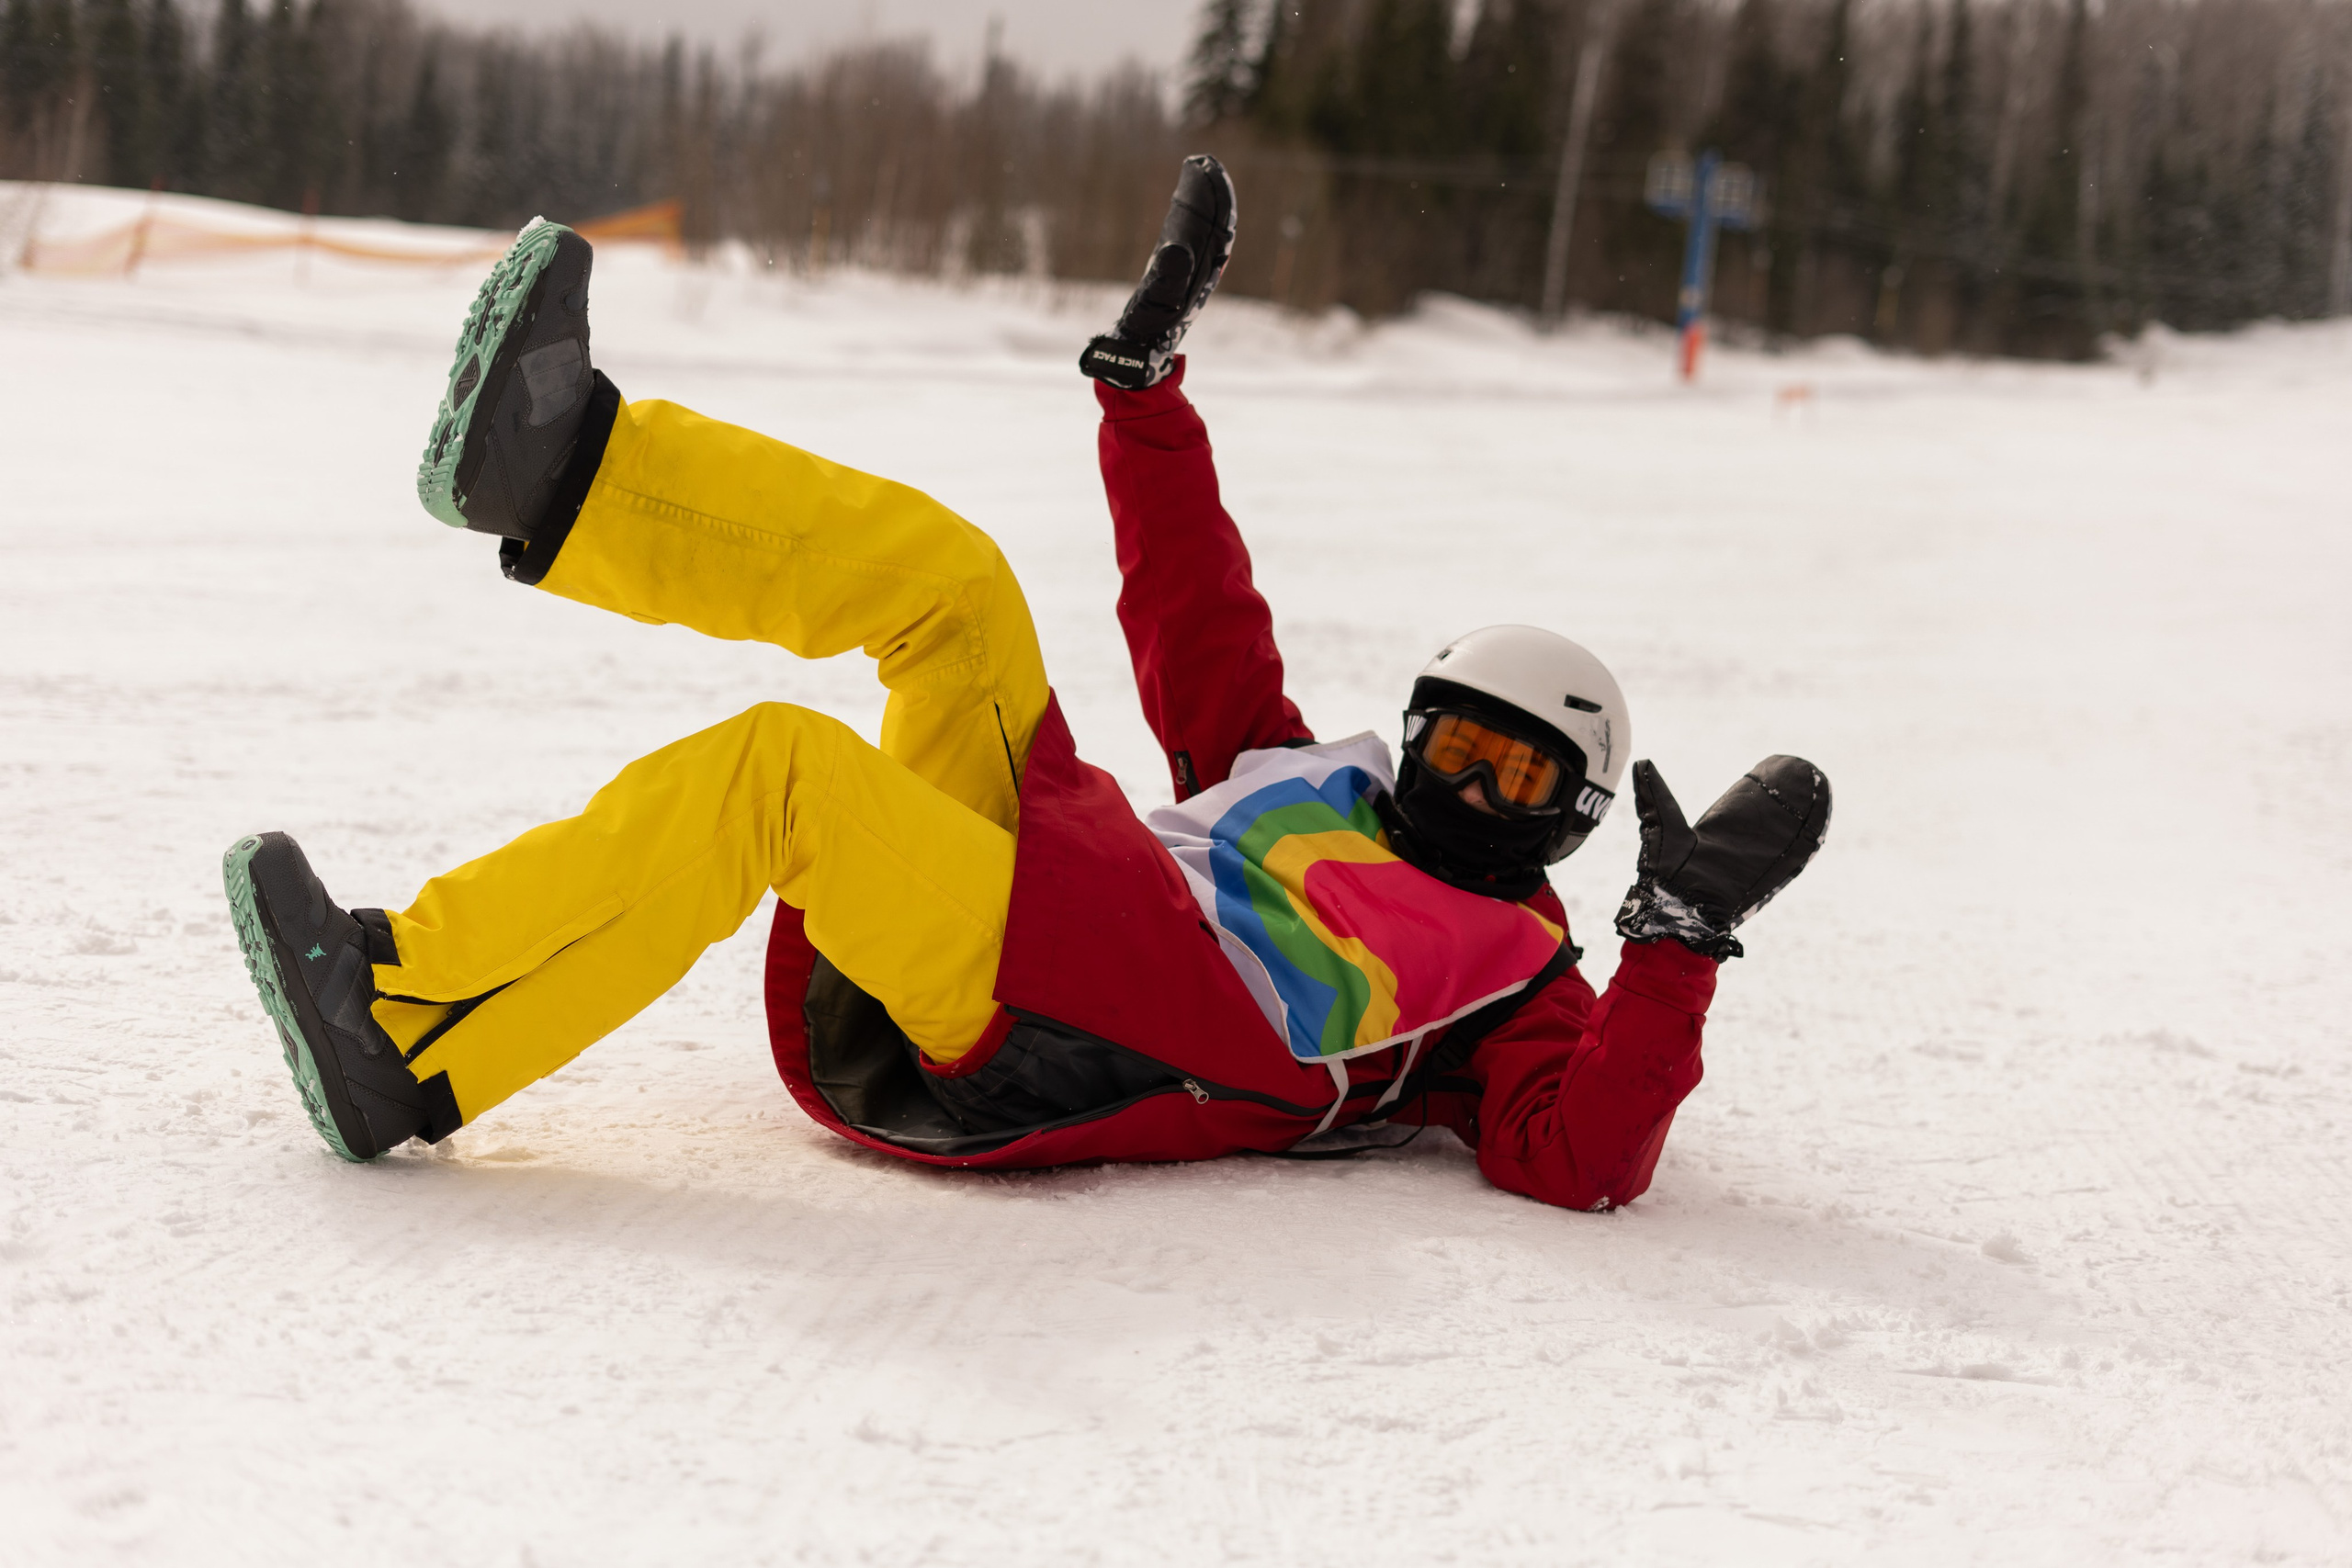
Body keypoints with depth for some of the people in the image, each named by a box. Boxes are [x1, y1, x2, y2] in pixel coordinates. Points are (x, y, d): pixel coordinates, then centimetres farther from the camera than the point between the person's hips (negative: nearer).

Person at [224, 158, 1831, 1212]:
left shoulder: (1515, 980, 13)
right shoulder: (1310, 779, 32)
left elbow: (1585, 1159, -6)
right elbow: (1193, 617, 34)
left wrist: (1686, 936, -15)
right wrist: (1151, 368, 31)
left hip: (1062, 1049, -7)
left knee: (781, 767, -27)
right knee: (945, 572, -5)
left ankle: (402, 1024, -26)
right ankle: (560, 472, -22)